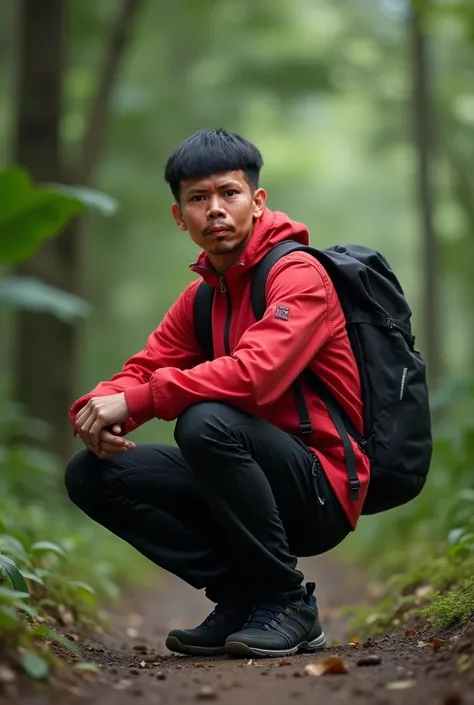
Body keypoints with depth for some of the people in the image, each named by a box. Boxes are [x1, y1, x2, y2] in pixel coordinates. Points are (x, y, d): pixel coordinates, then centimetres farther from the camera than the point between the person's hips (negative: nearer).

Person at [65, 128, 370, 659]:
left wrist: (135, 401, -27)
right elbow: (141, 372, 6)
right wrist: (98, 409, -18)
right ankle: (238, 596, 1)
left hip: (321, 492, -7)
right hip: (257, 482, 7)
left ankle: (287, 601, -15)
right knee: (91, 473, -5)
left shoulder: (298, 274, -12)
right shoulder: (199, 297, 12)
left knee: (206, 421, -34)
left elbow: (255, 372, -29)